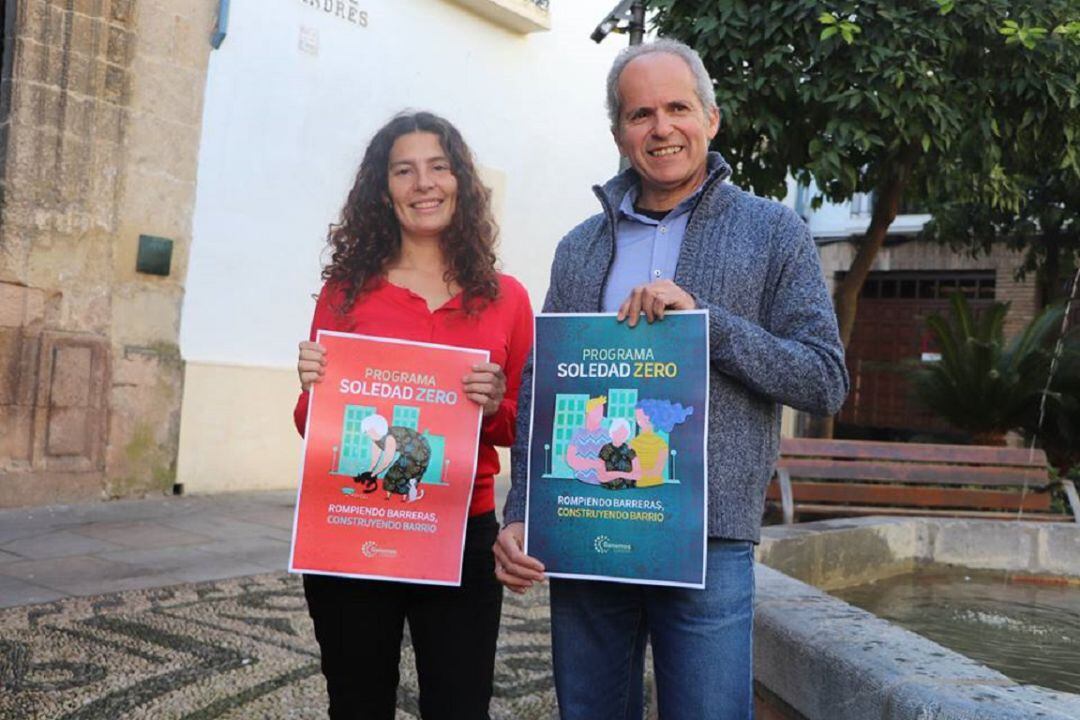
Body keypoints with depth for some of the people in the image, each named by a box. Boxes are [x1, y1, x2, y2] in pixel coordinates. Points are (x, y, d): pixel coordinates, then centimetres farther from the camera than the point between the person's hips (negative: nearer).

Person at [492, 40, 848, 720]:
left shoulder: (773, 232, 3)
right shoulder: (580, 247, 11)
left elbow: (827, 381, -4)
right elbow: (539, 388, 10)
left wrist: (705, 319, -17)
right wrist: (520, 514, 0)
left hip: (706, 544, -3)